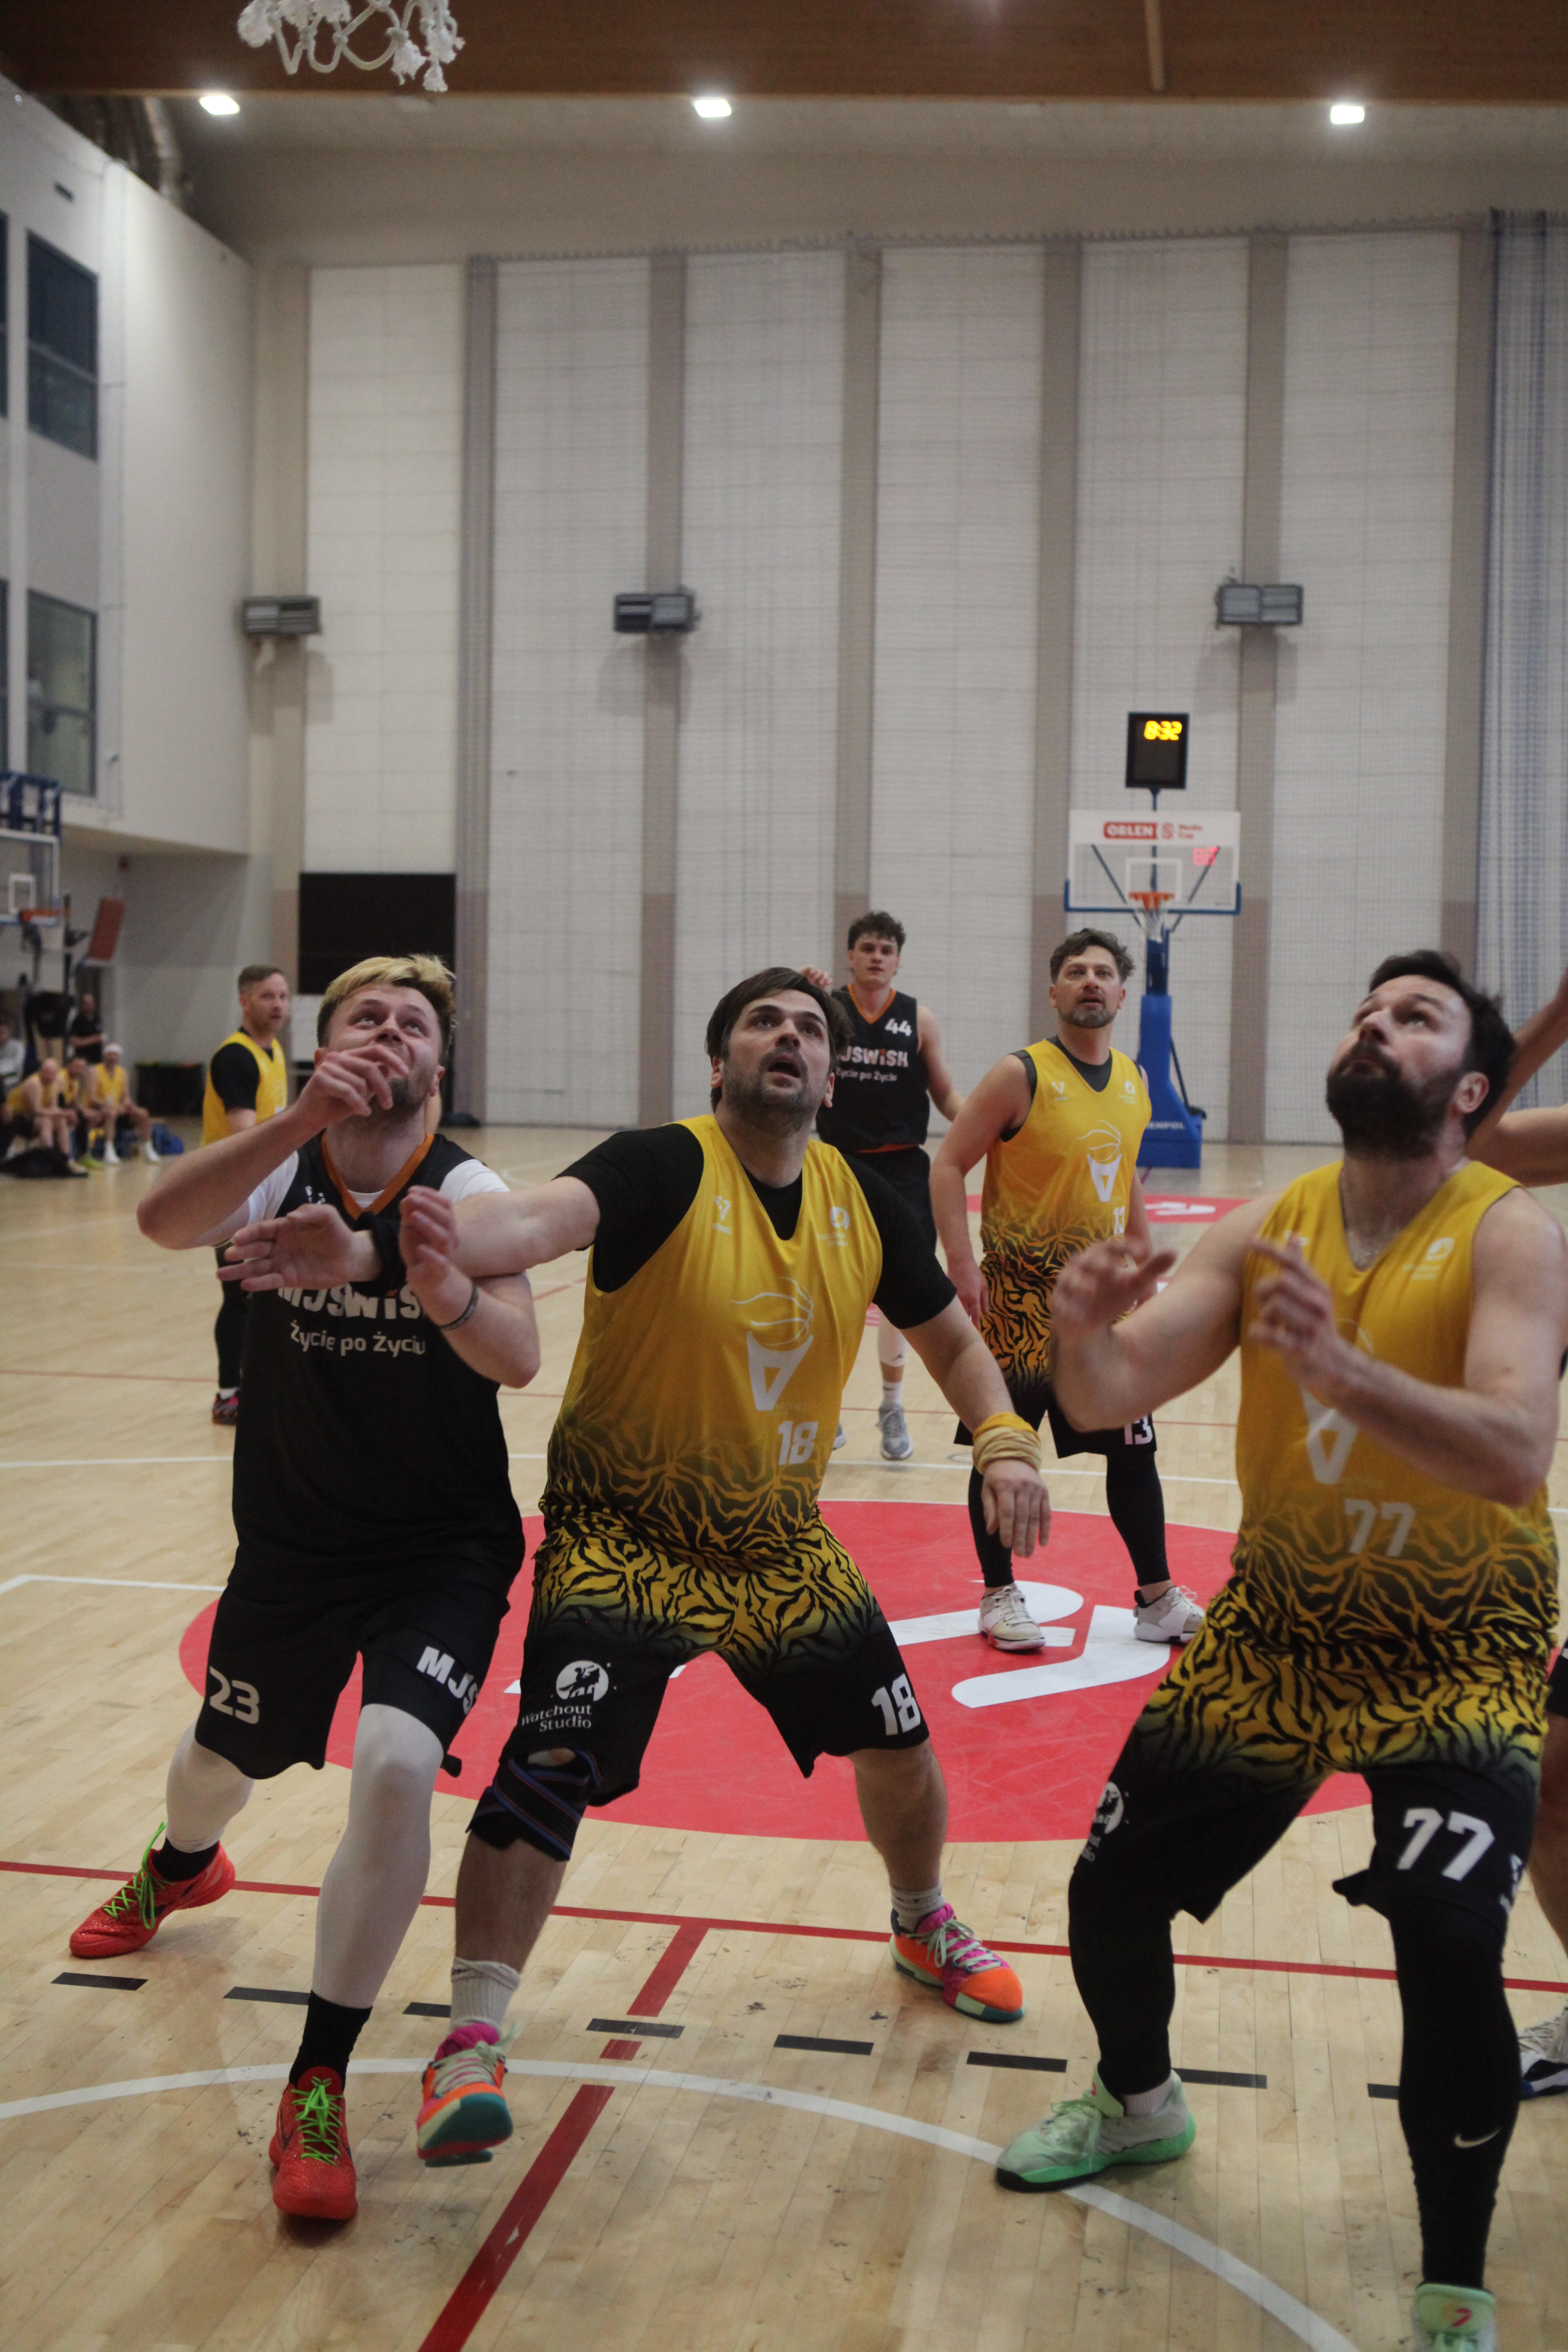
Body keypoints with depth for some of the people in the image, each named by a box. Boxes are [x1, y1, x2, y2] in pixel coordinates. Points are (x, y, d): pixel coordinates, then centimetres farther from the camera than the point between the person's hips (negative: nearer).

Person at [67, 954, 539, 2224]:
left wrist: (445, 1292, -57)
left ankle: (319, 2091, -7)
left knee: (396, 1766, -25)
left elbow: (520, 1360, -34)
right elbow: (165, 1220, -36)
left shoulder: (464, 1191, -17)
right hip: (292, 1539, 3)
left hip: (444, 1547, -3)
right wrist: (303, 1120, -52)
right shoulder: (277, 1165, -12)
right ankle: (181, 1868, 63)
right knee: (223, 1761, 22)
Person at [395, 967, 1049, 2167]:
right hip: (626, 1531, -5)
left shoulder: (865, 1202, -3)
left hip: (782, 1540, 5)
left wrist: (1005, 1439, -7)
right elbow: (541, 1219, -40)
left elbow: (951, 1338, 11)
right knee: (553, 1761, -20)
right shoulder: (665, 1169, -19)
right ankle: (472, 2042, -7)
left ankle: (924, 1927, 46)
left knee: (896, 1740, 15)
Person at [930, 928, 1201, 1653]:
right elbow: (948, 1166, -12)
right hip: (1020, 1294, -5)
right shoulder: (1021, 1075, -12)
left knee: (1133, 1449, 9)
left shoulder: (1134, 1083, 7)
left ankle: (1157, 1598, 21)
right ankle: (999, 1597, 18)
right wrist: (962, 1265, -19)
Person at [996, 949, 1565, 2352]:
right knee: (1113, 1891, 9)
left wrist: (1338, 1365, -49)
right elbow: (1110, 1398, -10)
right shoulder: (1267, 1231, -3)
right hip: (1275, 1626, 5)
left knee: (1449, 1945, -24)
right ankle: (1139, 2107, 43)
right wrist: (1082, 1330, -34)